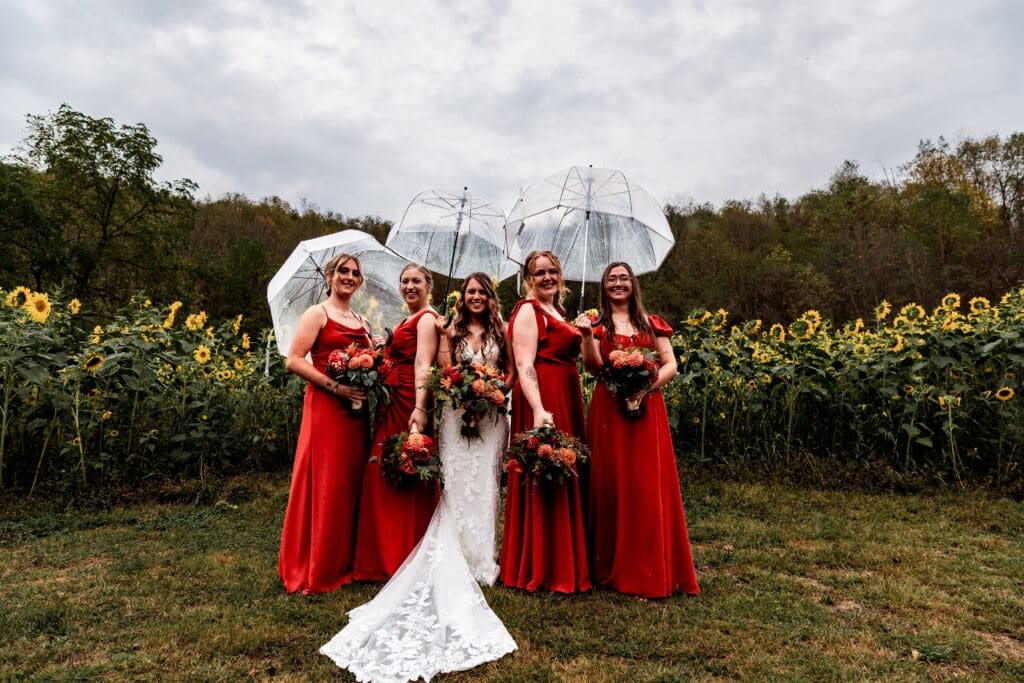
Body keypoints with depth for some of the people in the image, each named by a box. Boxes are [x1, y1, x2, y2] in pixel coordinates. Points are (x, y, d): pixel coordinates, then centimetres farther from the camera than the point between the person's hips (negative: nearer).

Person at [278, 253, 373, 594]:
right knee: (324, 485, -2)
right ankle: (315, 570, 12)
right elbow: (294, 361, -11)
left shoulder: (362, 322, 19)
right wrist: (336, 386, -18)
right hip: (326, 408, -6)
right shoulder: (317, 314, -1)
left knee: (352, 484, 10)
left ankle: (346, 561, 24)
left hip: (358, 410, 6)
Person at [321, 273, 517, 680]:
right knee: (458, 483, -1)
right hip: (458, 413, 0)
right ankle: (460, 560, 10)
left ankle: (482, 556, 17)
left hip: (492, 415, 1)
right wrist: (443, 335, -11)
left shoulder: (501, 331, 9)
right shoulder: (452, 330, 7)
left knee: (484, 483, 4)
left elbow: (511, 371, 7)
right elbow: (444, 370, -3)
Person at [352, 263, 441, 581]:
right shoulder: (408, 320, 22)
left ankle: (404, 557, 10)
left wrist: (420, 408, -27)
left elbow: (423, 366, -19)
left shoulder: (427, 318, -7)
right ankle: (386, 555, 24)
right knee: (382, 471, 11)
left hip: (410, 402, -10)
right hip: (394, 402, 10)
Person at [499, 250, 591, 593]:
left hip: (565, 400, 10)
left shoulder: (556, 311, 20)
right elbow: (524, 365, -19)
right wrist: (539, 410, -28)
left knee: (561, 482, 14)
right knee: (544, 484, -4)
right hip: (542, 400, -9)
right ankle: (538, 570, 9)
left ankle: (563, 563, 25)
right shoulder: (528, 309, -8)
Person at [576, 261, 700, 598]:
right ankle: (614, 567, 14)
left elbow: (670, 365, 5)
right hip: (609, 410, -1)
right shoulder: (597, 322, 7)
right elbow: (594, 367, -6)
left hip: (647, 409, 2)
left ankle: (654, 569, 13)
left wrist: (647, 387, -11)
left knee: (650, 486, 1)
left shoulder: (651, 324, 12)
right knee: (612, 484, 2)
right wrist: (587, 336, -21)